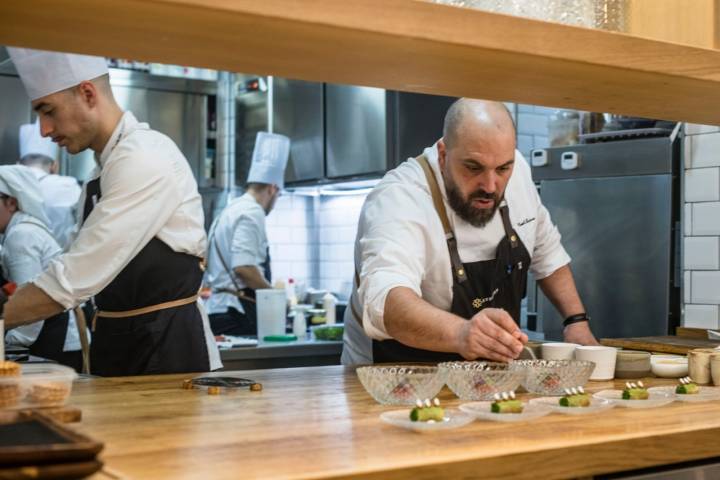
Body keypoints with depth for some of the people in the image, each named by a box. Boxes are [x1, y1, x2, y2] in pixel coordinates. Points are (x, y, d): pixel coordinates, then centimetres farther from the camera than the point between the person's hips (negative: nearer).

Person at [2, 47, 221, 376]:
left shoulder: (146, 159, -18)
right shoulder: (103, 172, 12)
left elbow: (73, 279, -21)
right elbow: (81, 271, 17)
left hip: (167, 347, -8)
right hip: (116, 345, 8)